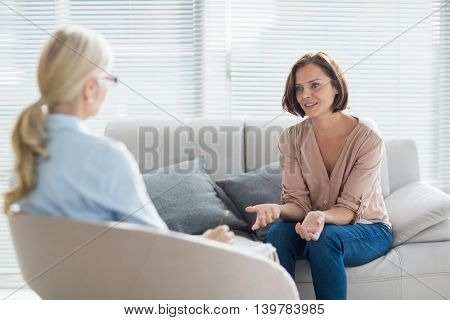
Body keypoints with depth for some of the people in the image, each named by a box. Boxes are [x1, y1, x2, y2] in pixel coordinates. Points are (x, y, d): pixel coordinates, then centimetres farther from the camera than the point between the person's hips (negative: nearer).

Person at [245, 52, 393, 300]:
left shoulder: (367, 139, -17)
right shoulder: (292, 138, -6)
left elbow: (348, 209, -18)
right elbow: (298, 202, -9)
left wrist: (322, 217, -41)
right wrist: (278, 210, -33)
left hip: (367, 229, -3)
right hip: (317, 224, 3)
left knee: (324, 237, -35)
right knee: (278, 232, -29)